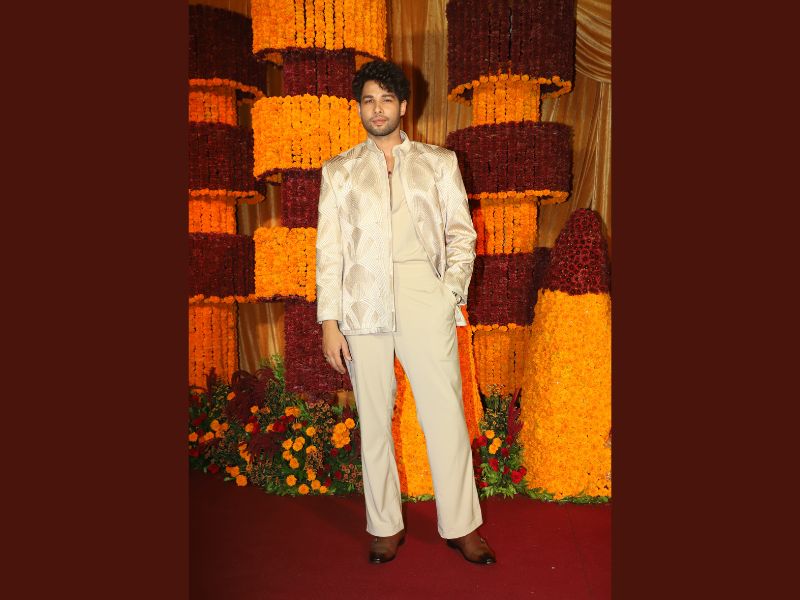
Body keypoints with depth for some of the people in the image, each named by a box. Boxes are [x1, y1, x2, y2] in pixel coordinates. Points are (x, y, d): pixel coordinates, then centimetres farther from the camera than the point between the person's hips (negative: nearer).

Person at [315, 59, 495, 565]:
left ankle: (461, 525, 16)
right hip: (363, 304, 1)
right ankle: (386, 526, 22)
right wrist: (329, 321, 1)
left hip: (425, 300, 0)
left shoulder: (439, 162, 13)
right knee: (374, 418, 7)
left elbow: (462, 232, 9)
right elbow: (329, 248, 8)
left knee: (446, 413, -1)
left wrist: (453, 290, -6)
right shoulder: (340, 171, 13)